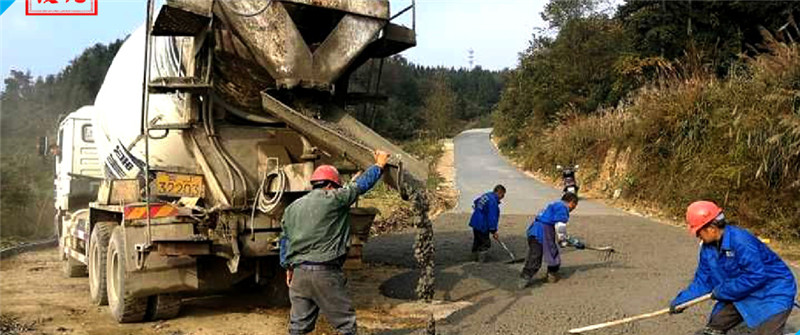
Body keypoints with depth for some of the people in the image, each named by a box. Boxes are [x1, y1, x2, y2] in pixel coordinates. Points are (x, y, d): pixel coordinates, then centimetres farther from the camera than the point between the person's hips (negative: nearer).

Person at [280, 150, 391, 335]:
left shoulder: (292, 208, 14)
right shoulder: (332, 199, -5)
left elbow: (285, 240, 18)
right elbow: (361, 184, 4)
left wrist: (288, 267, 27)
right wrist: (379, 165, 19)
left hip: (298, 273, 6)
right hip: (325, 273, -6)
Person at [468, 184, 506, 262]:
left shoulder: (486, 195, 9)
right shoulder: (493, 201, -22)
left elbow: (475, 202, 29)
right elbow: (492, 217, -24)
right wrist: (494, 231, -21)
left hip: (475, 223, 10)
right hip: (482, 226, -10)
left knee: (477, 241, 20)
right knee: (486, 243, -2)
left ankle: (475, 257, 30)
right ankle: (481, 260, -1)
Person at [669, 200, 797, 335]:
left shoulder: (740, 241, -30)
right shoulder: (708, 248, -3)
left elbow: (756, 276, -30)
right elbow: (702, 281, 5)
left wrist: (722, 291, -21)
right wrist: (681, 301, -5)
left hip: (773, 295, -9)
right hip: (742, 296, 9)